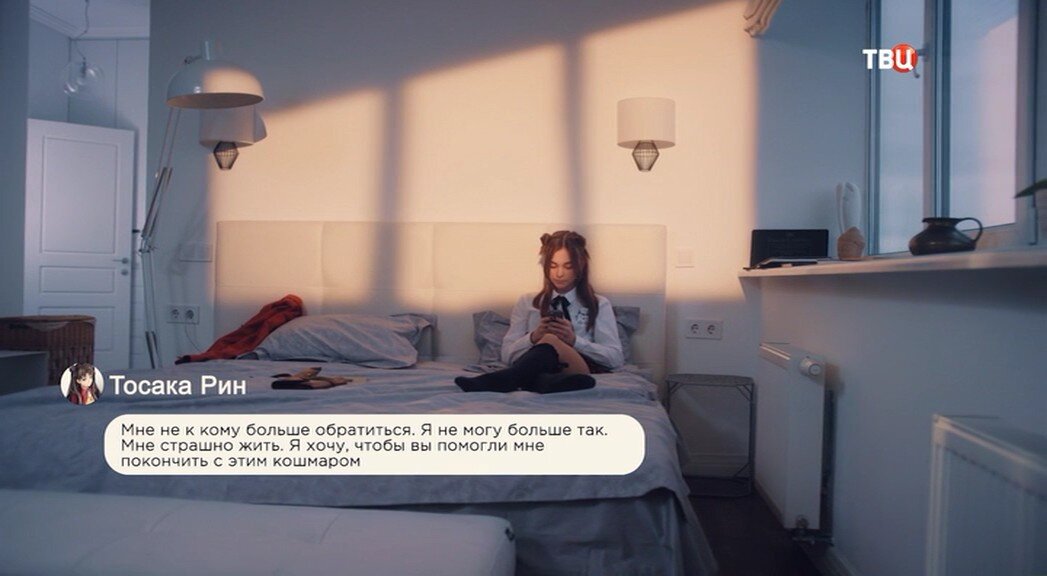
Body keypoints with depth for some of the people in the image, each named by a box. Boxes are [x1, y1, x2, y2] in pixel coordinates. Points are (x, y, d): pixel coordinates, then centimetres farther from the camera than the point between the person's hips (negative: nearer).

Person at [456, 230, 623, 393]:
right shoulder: (526, 303, 24)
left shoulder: (599, 305, 20)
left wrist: (575, 340, -6)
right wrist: (534, 337, -5)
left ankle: (494, 382, -55)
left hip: (583, 370, -1)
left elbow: (616, 358, 8)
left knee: (551, 341, -36)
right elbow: (507, 355, 15)